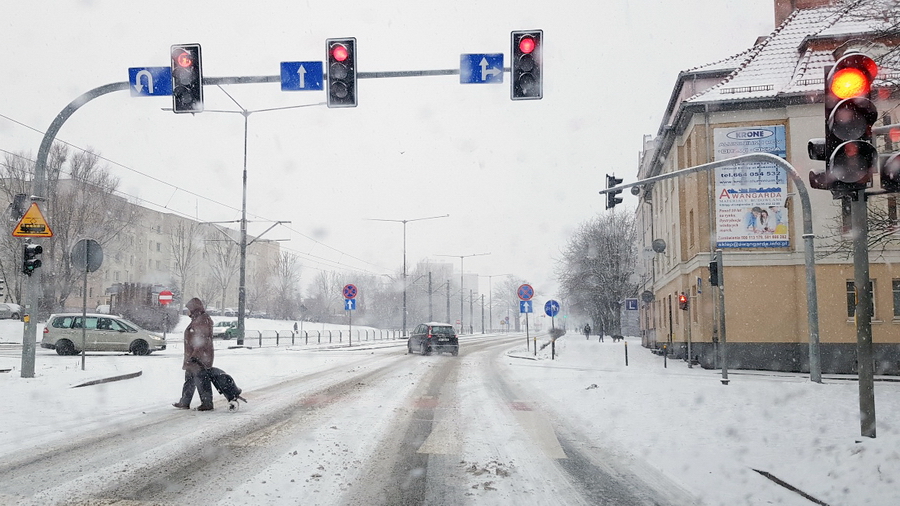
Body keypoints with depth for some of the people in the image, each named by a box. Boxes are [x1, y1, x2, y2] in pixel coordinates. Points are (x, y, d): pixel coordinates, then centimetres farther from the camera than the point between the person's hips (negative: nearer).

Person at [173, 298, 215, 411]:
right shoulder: (196, 320, 17)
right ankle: (184, 402, 24)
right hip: (192, 358, 11)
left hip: (199, 359, -11)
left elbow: (202, 341, -23)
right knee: (189, 381, 16)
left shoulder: (203, 320, -17)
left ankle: (207, 404, 0)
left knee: (201, 381, -6)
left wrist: (195, 355, -26)